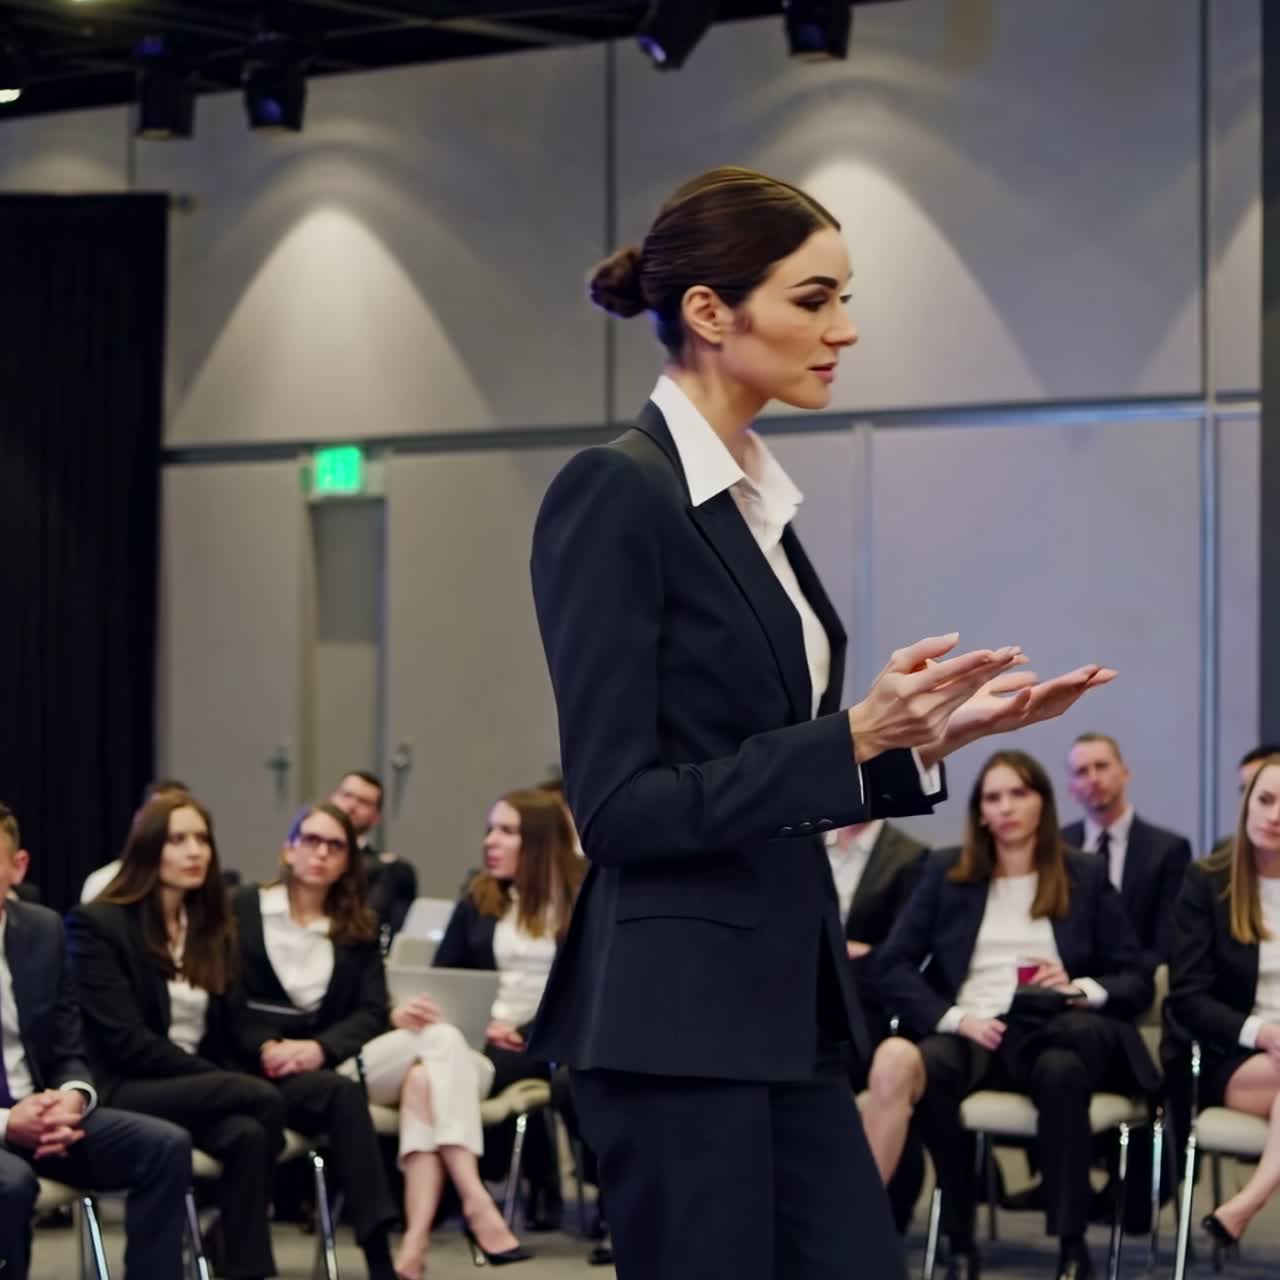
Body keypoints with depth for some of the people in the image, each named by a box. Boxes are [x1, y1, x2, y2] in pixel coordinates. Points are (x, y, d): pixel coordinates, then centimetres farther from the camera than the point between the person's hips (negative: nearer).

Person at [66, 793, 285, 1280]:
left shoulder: (214, 927, 17)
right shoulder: (95, 924, -4)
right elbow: (123, 1039, -13)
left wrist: (220, 1080, -5)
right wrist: (217, 1080, -18)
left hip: (197, 1086, 5)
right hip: (124, 1092, -5)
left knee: (249, 1135, -31)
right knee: (262, 1100, -29)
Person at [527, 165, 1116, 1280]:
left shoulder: (756, 501, 14)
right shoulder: (616, 494, -13)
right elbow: (618, 804, -17)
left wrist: (928, 735, 6)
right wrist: (855, 738, -21)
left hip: (779, 1001, 9)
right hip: (674, 1013, -9)